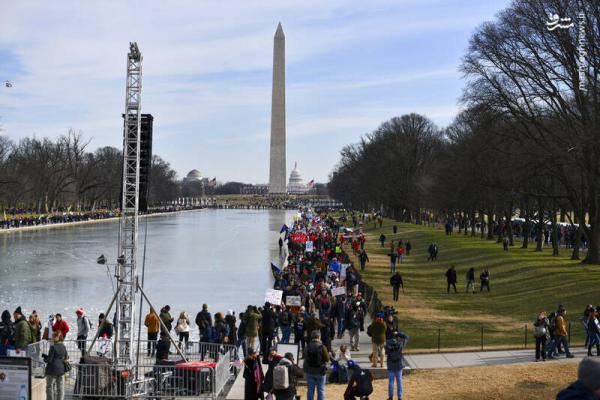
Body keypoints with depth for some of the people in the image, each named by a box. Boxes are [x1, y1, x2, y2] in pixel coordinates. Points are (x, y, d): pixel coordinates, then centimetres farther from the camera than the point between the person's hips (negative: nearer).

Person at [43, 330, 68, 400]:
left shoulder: (53, 347, -14)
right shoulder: (63, 347, 4)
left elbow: (49, 360, -14)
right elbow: (66, 358, 12)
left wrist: (44, 358, 5)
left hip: (52, 370, -6)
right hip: (61, 369, 6)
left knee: (50, 387, 4)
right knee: (60, 387, 9)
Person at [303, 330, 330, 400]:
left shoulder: (307, 347, -8)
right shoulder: (322, 347, -16)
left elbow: (305, 357, 4)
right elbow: (327, 359, -8)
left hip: (309, 371, 3)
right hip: (320, 371, -2)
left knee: (310, 389, 11)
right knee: (320, 389, 8)